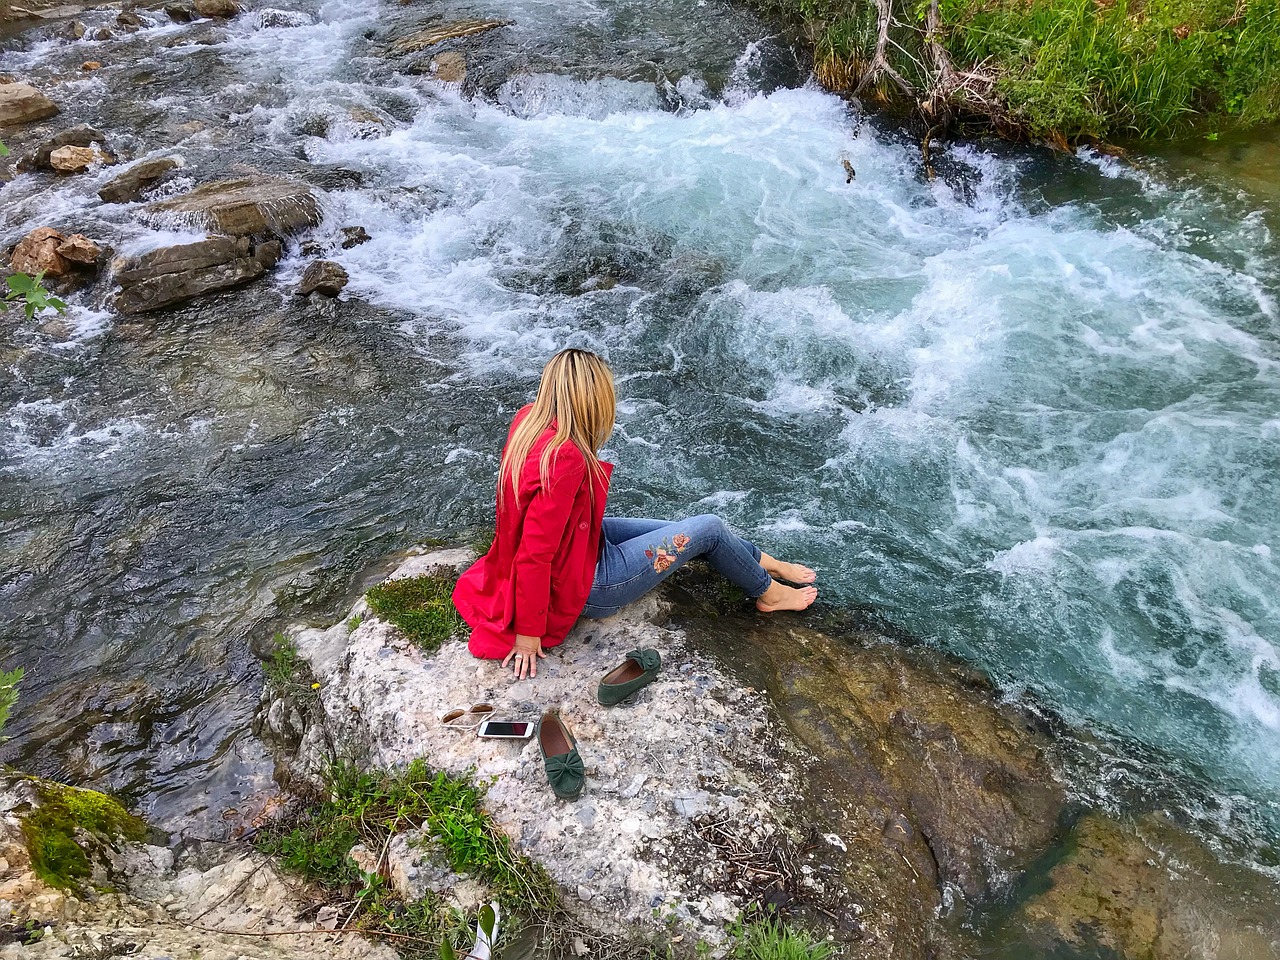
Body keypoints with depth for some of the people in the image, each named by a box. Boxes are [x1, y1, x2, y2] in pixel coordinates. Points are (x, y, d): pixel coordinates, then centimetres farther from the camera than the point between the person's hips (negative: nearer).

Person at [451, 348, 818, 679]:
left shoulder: (528, 419, -13)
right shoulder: (565, 459, -36)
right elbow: (534, 554, -31)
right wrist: (528, 634, -23)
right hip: (590, 586, -9)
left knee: (688, 529, 18)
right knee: (709, 528, 1)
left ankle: (769, 563, 41)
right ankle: (768, 593, 28)